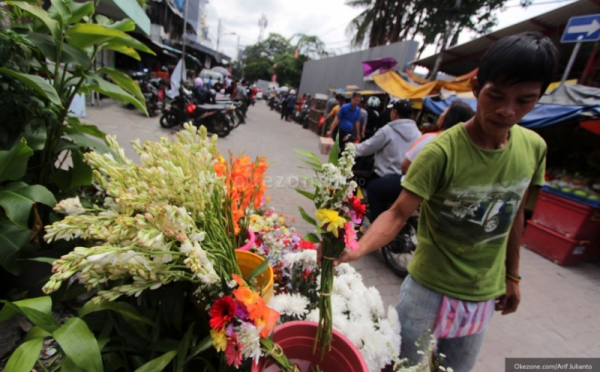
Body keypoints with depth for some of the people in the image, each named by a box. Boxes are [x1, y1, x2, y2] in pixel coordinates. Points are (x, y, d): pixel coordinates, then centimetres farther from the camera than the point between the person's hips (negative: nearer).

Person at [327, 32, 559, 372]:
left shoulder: (534, 148, -6)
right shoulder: (442, 152, -24)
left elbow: (515, 214, 5)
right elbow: (398, 213, -27)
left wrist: (511, 275, 12)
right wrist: (358, 249, -45)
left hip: (486, 293, 6)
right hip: (430, 289, -5)